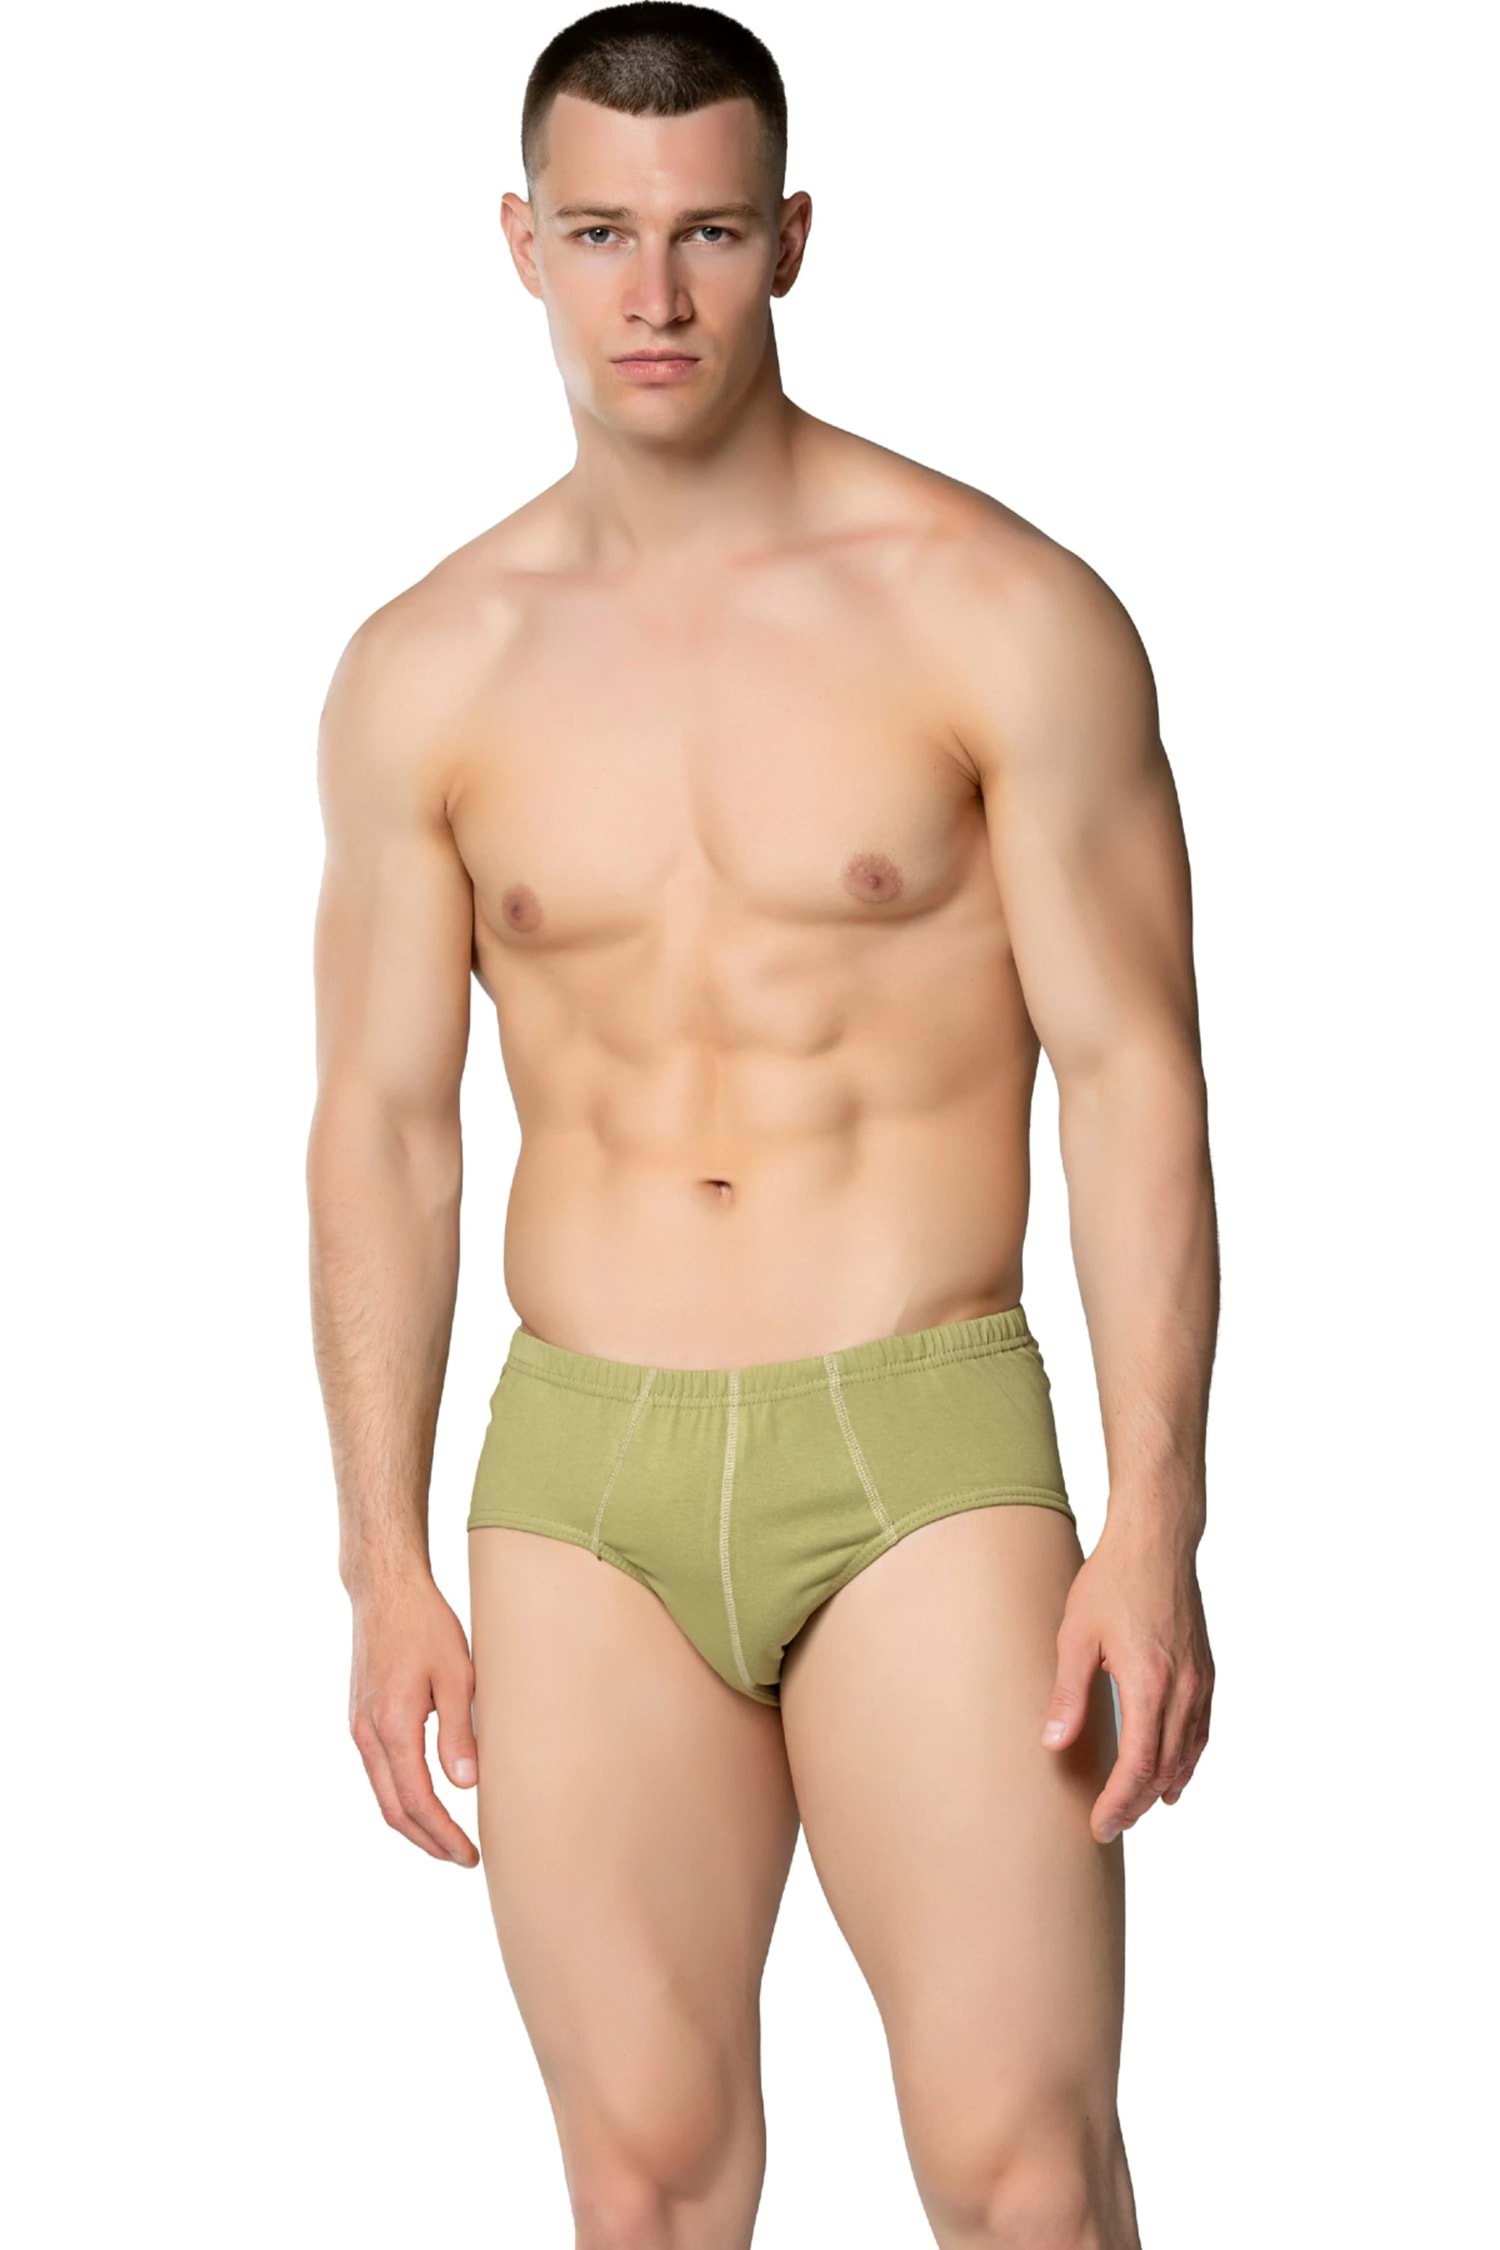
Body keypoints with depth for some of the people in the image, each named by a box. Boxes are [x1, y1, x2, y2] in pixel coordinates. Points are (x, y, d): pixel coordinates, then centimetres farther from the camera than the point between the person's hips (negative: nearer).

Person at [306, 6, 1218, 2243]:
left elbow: (1133, 1074, -5)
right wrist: (386, 1568, 5)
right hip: (580, 1481, 3)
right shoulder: (428, 673, 6)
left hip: (925, 1458, -2)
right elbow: (385, 1123, 9)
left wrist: (1153, 1533, -11)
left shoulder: (999, 614, -3)